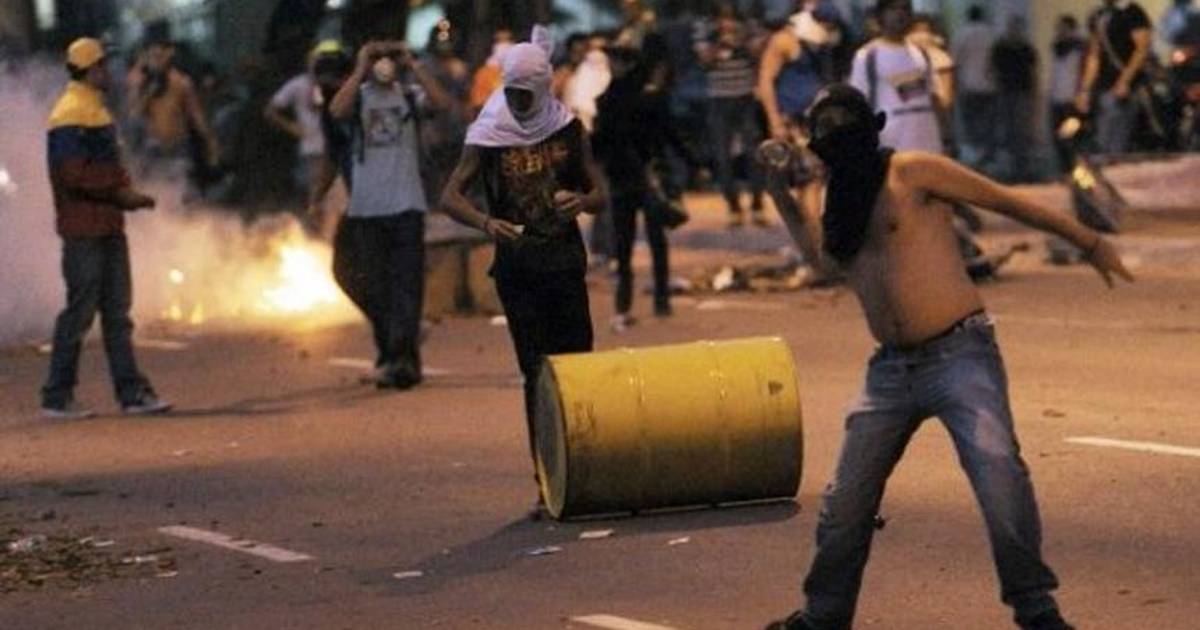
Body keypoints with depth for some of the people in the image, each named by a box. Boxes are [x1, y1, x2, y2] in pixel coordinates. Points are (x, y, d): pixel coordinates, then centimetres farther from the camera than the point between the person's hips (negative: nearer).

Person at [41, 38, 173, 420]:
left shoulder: (96, 110, 17)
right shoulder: (70, 115, -15)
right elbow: (74, 176, -21)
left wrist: (127, 194, 7)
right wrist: (120, 192, -15)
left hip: (108, 227, 10)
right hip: (83, 228, -10)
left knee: (117, 310, 10)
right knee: (80, 310, -4)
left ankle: (131, 392, 12)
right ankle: (56, 398, 3)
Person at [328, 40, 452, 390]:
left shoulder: (410, 95, 4)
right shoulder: (359, 96, 5)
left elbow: (442, 102, -14)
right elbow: (337, 110, -16)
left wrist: (413, 66, -14)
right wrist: (361, 71, -15)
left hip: (407, 204, -1)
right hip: (366, 207, 1)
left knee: (407, 283, -8)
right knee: (375, 287, 6)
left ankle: (401, 357, -12)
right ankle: (389, 355, 17)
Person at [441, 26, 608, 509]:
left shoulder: (567, 129, 3)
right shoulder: (490, 135, -3)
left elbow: (601, 193, 7)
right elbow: (450, 197, -8)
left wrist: (582, 201, -17)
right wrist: (486, 222, -28)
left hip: (566, 258, 2)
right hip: (517, 265, -2)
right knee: (536, 374, -3)